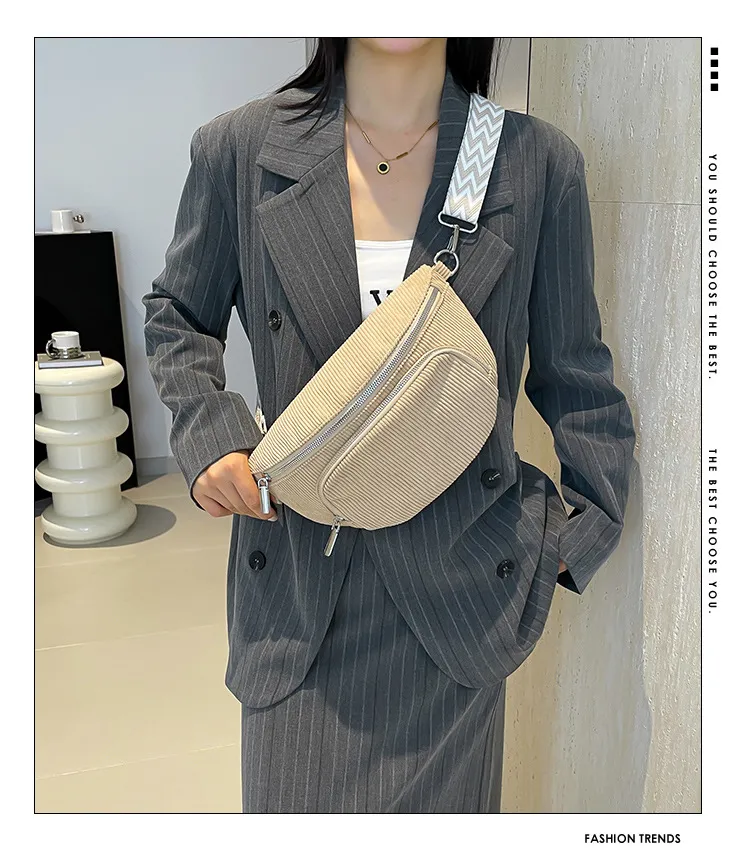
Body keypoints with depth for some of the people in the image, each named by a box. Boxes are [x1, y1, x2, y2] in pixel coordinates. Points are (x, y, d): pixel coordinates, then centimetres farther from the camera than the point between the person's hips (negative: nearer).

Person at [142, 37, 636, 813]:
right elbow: (175, 316, 11)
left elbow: (574, 373, 5)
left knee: (443, 806, 18)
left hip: (457, 571, 1)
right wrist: (205, 432, -6)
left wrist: (588, 527, 3)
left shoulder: (537, 161, -4)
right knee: (293, 802, 14)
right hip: (296, 562, 1)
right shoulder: (239, 148, -3)